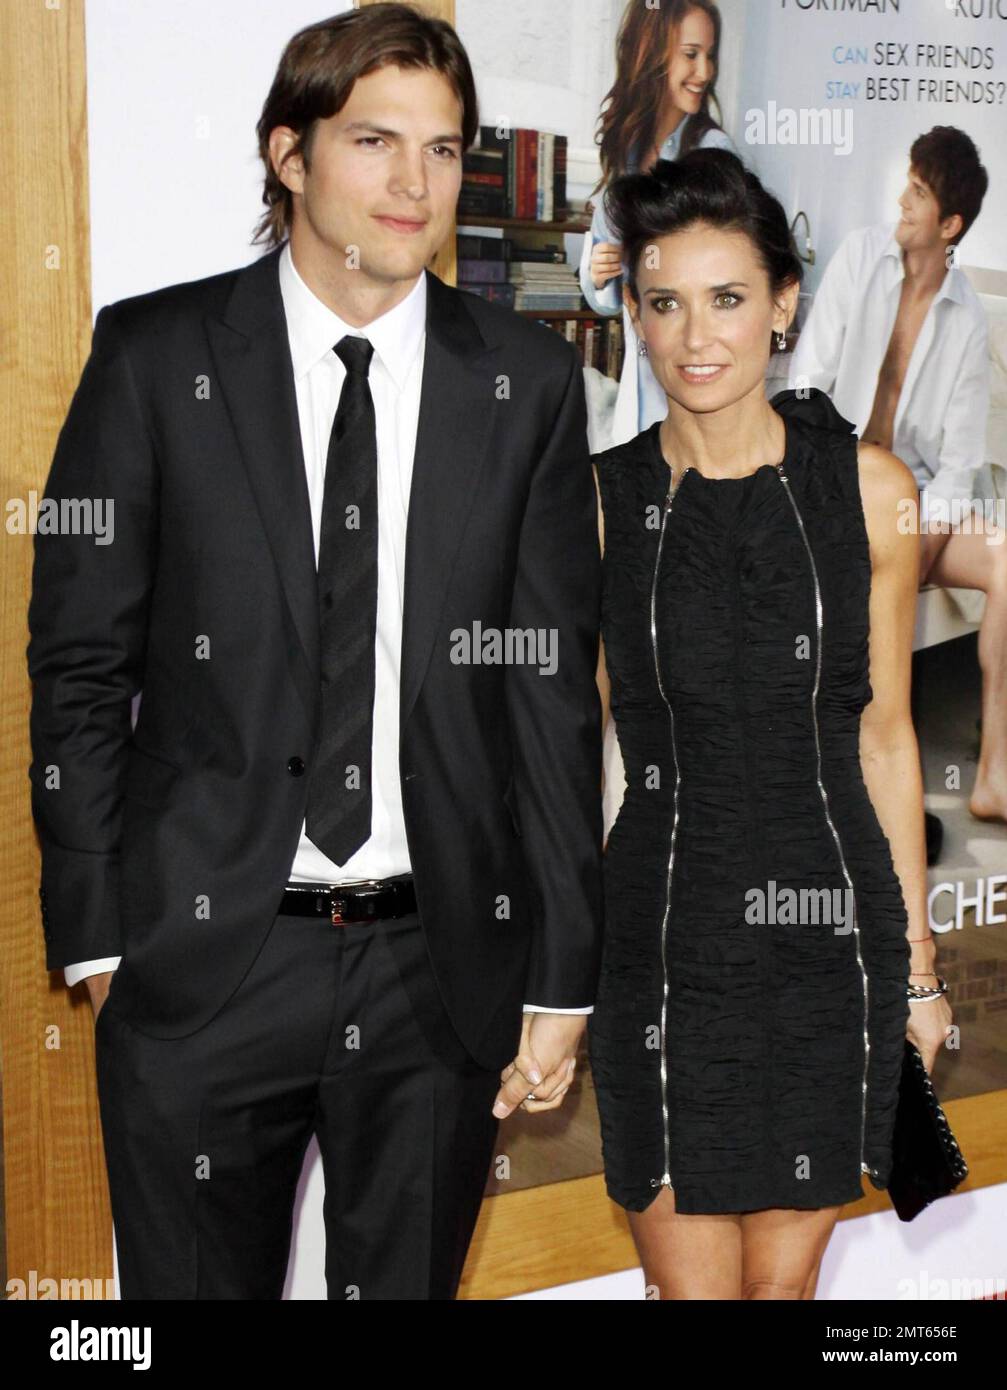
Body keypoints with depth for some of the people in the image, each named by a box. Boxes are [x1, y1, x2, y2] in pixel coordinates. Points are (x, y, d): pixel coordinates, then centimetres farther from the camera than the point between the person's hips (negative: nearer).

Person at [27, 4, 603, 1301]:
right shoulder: (155, 356, -2)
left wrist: (562, 974, 1)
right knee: (194, 1280, 11)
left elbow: (555, 685, 2)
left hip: (441, 962, 2)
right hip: (202, 954, -1)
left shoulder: (528, 381, 2)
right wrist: (93, 932, -3)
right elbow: (78, 658, 0)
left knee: (409, 1279, 17)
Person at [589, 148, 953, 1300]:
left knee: (786, 1275, 14)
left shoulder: (868, 488, -1)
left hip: (829, 930, 1)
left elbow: (883, 735, 5)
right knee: (691, 1282, 8)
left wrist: (917, 964, 7)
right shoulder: (596, 501, -3)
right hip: (660, 935, -1)